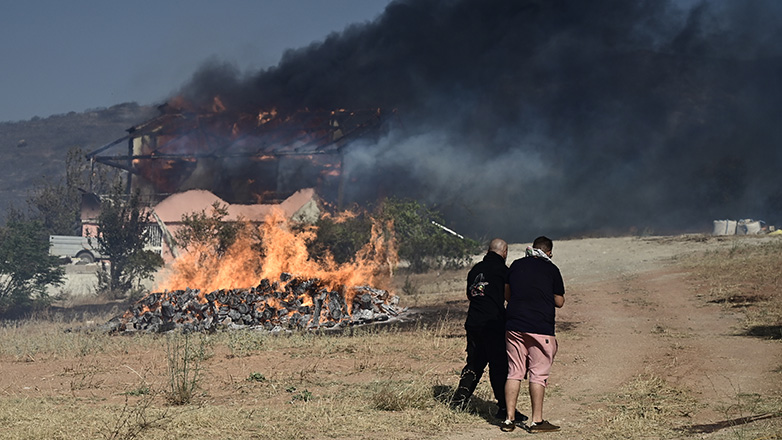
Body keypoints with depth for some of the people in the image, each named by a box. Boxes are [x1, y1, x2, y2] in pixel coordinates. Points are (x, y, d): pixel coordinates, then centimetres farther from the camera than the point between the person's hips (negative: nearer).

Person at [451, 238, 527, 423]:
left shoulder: (476, 269, 13)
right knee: (500, 366, -3)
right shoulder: (502, 269, -7)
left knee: (474, 364, 16)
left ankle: (458, 401, 16)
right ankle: (504, 407, -2)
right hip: (493, 324, -7)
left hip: (472, 323, 7)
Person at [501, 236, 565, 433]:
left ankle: (509, 419, 7)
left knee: (514, 372, 8)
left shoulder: (516, 265, 9)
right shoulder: (551, 269, -2)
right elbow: (559, 302, 3)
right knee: (538, 375, 1)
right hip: (541, 329, -4)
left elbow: (506, 294, 17)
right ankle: (536, 421, 1)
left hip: (514, 327, 4)